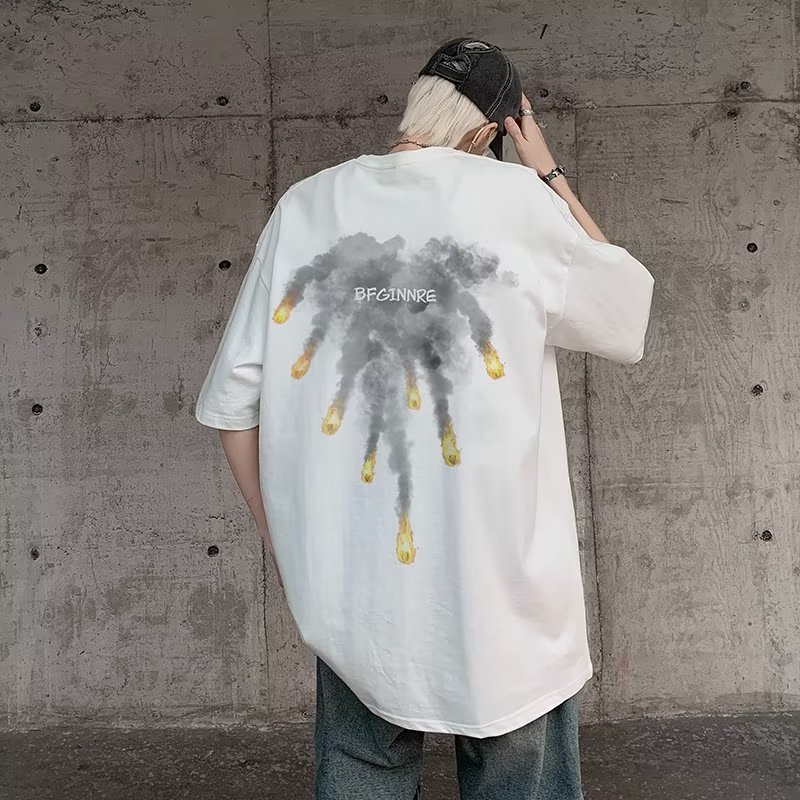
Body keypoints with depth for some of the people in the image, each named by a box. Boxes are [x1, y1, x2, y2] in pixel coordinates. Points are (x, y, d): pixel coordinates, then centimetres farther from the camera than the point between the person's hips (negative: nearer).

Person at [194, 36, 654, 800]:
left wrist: (282, 539, 12)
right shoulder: (517, 199, -5)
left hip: (349, 583, 3)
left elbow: (231, 400, 1)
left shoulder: (304, 206, 2)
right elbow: (627, 312, 11)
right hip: (499, 581, -2)